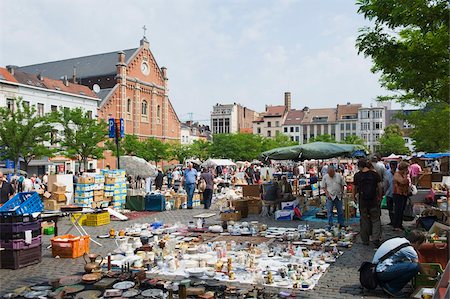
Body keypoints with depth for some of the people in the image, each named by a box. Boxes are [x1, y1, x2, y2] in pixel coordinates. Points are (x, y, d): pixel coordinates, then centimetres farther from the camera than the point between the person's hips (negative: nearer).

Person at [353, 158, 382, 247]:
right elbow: (379, 187, -1)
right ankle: (376, 238, -5)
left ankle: (365, 240, 17)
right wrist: (380, 197, 12)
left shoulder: (357, 175, -5)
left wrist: (353, 197, 18)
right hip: (374, 200, 0)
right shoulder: (374, 174, -5)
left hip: (362, 200, 0)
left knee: (364, 220, 10)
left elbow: (354, 188, 2)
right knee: (376, 220, 7)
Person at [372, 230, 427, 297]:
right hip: (382, 272, -9)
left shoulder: (399, 240, 17)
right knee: (414, 266, -13)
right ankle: (391, 287, -5)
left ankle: (384, 283, 13)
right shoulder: (408, 249, -7)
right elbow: (418, 266, 4)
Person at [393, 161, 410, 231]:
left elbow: (407, 183, 27)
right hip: (398, 195, -9)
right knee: (398, 210, -8)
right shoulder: (397, 174, -13)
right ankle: (396, 226, -5)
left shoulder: (404, 174, 15)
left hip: (404, 194, 9)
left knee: (402, 211, 13)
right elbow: (403, 181, -28)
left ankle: (400, 225, 20)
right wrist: (405, 174, -18)